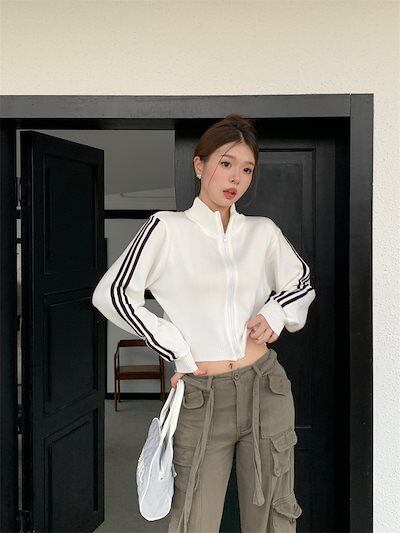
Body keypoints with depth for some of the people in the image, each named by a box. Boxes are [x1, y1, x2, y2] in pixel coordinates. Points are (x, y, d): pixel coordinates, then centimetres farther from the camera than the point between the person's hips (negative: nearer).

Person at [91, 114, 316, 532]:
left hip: (265, 389, 3)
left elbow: (303, 282, 21)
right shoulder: (168, 228, -3)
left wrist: (276, 310, 0)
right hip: (200, 399, -3)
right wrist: (175, 350, -5)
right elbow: (111, 293, -5)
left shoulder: (263, 231, 6)